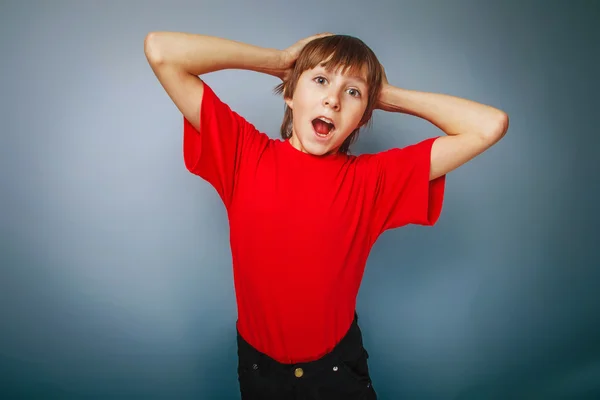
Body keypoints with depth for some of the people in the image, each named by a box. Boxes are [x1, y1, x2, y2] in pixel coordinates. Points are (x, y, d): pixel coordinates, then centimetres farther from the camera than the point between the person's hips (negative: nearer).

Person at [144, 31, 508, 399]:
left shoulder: (372, 179, -13)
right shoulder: (243, 153, -13)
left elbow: (490, 125, -15)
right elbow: (160, 50, -15)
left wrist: (387, 94, -11)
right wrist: (278, 60, -14)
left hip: (338, 368, 0)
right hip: (259, 367, 1)